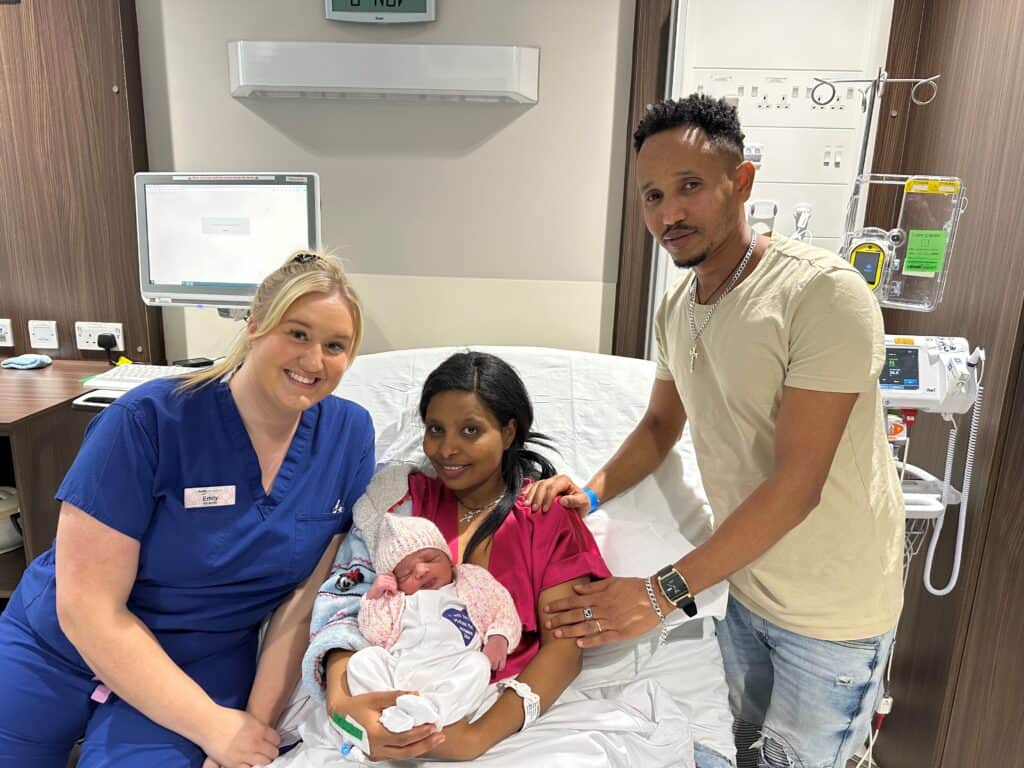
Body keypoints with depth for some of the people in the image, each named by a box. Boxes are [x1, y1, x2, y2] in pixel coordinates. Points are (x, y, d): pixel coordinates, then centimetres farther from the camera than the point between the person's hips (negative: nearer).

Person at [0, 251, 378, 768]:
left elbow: (307, 595, -8)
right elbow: (86, 607, -20)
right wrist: (213, 725, -21)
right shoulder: (149, 420, -21)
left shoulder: (349, 436, -12)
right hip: (51, 651, -1)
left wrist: (258, 721, -15)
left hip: (203, 669, 2)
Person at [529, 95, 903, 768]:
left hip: (832, 611, -6)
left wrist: (664, 591, -27)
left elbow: (797, 483, -29)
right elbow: (661, 424, 10)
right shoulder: (676, 308, -2)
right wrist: (593, 492, -8)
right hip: (745, 583, 6)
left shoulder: (824, 293, -26)